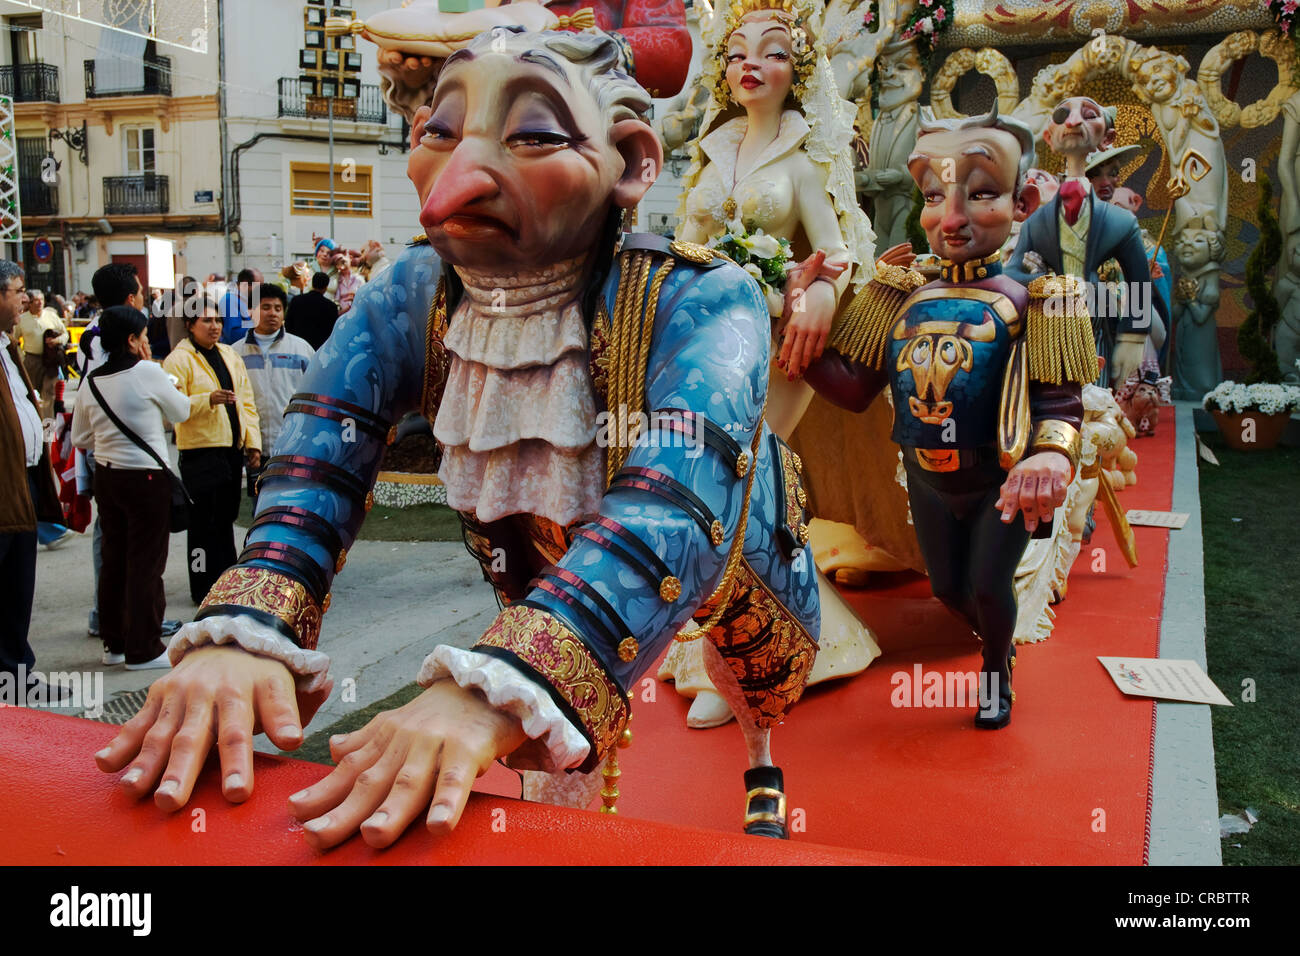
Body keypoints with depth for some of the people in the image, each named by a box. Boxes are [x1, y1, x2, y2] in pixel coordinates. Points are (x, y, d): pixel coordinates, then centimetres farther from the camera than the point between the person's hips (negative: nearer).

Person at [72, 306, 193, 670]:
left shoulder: (91, 381, 4)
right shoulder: (148, 373, -12)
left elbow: (80, 438, 12)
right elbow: (181, 412, 3)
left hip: (105, 475, 6)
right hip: (145, 477, -6)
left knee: (114, 559, 15)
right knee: (146, 563, 1)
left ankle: (114, 642, 24)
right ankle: (143, 649, 6)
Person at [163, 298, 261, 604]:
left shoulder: (230, 355, 15)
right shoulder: (179, 359, -7)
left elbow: (246, 401, 16)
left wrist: (253, 441, 9)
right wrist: (208, 400, -29)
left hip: (232, 450, 7)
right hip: (200, 453, -7)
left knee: (226, 519, 16)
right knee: (205, 523, -2)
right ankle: (204, 589, 7)